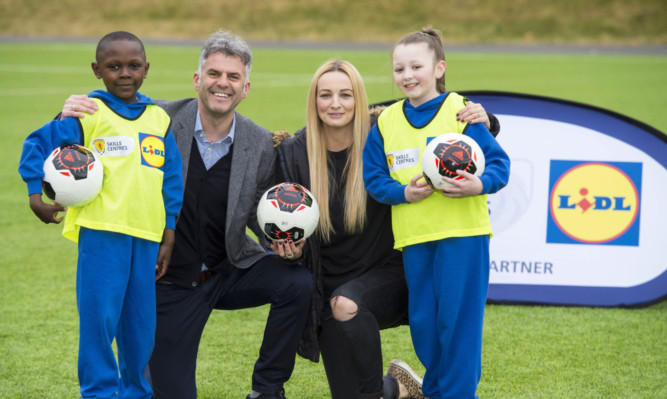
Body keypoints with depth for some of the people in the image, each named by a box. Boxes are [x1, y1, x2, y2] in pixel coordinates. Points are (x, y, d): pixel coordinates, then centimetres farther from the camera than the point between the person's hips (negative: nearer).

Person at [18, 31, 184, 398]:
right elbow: (37, 145, 5)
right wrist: (36, 196, -3)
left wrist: (169, 238, 11)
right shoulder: (87, 114, 1)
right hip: (101, 232, -4)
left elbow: (172, 179, 15)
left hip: (147, 237, 4)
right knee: (99, 317, -6)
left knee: (140, 324, 9)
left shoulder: (159, 119, 12)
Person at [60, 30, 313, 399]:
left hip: (230, 270, 2)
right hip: (171, 282, -2)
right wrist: (70, 117, -28)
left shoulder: (261, 146, -8)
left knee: (298, 283, -25)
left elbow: (261, 215, 2)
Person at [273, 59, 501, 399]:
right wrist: (288, 245, -17)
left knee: (345, 303, -36)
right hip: (329, 286, 2)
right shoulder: (295, 153, -6)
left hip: (385, 275, -2)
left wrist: (482, 120, -23)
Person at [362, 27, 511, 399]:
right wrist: (402, 192, -10)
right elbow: (373, 177, 9)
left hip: (463, 232, -4)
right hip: (413, 236, 4)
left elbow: (499, 162, -2)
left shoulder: (461, 112, -2)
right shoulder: (386, 124, 9)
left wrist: (479, 184, -21)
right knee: (423, 322, 9)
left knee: (457, 319, -4)